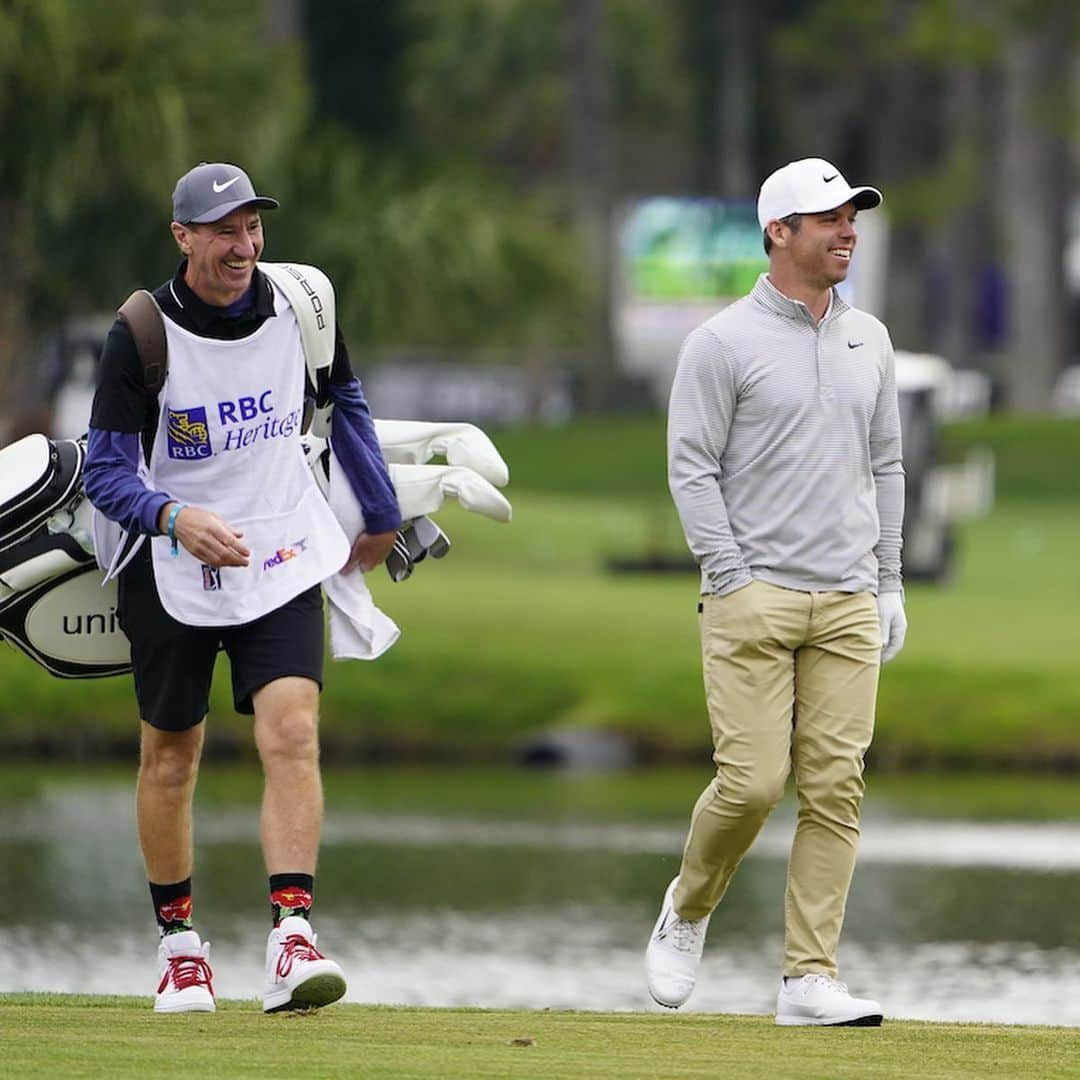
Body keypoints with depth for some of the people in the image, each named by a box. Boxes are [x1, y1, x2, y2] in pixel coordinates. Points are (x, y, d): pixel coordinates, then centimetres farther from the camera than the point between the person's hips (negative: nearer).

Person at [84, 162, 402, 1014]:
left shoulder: (298, 308, -4)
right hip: (173, 578, -1)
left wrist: (381, 513, 23)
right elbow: (106, 470, -16)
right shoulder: (142, 335, -15)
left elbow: (345, 401, 15)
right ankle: (179, 941, 25)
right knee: (171, 755, 9)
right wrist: (174, 517, -36)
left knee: (292, 734, -16)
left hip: (283, 565, 1)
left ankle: (292, 941, -23)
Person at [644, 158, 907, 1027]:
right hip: (755, 600, -5)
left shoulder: (869, 341, 14)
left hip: (847, 604, 5)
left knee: (836, 787, -3)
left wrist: (889, 582, 13)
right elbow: (691, 467, -4)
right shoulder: (724, 343, -3)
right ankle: (688, 910, 18)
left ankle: (810, 978, -2)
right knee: (752, 781, -10)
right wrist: (732, 580, -11)